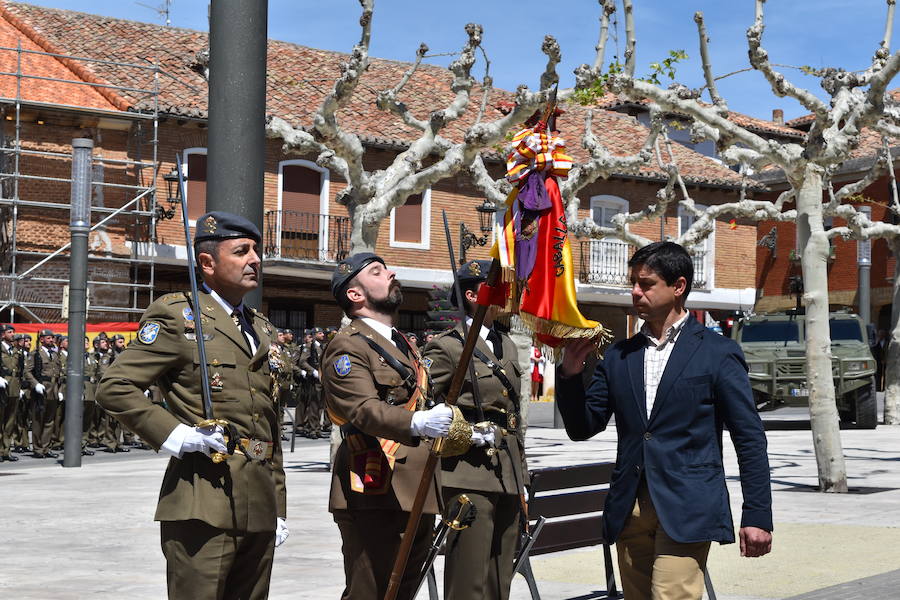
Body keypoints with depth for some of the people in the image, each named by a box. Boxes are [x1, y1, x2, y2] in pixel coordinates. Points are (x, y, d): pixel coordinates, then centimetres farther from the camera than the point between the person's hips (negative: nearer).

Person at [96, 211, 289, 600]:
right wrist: (173, 435, -16)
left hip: (259, 509, 7)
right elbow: (114, 388, -9)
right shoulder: (176, 315, -1)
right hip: (204, 505, -7)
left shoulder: (261, 329, 21)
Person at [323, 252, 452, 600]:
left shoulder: (405, 346, 24)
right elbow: (363, 409, -22)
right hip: (375, 496, -9)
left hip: (417, 496, 9)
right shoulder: (347, 346, -6)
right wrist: (417, 424, -38)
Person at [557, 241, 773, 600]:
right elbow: (582, 428, 14)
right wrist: (570, 375, -3)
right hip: (630, 512, 5)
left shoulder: (718, 354, 1)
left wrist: (757, 516, -5)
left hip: (686, 512, -5)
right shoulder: (618, 357, 14)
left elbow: (749, 438, 0)